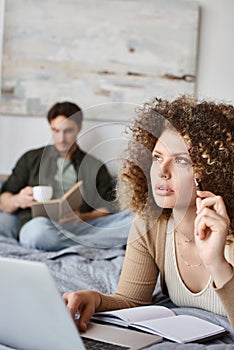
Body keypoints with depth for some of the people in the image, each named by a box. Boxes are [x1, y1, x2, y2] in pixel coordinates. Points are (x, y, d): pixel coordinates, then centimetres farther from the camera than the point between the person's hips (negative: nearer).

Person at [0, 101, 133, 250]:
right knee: (39, 228, -39)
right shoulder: (32, 159, 20)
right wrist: (18, 200, -8)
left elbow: (109, 208, 10)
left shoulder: (96, 167, 20)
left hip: (79, 227, 0)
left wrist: (82, 217, -11)